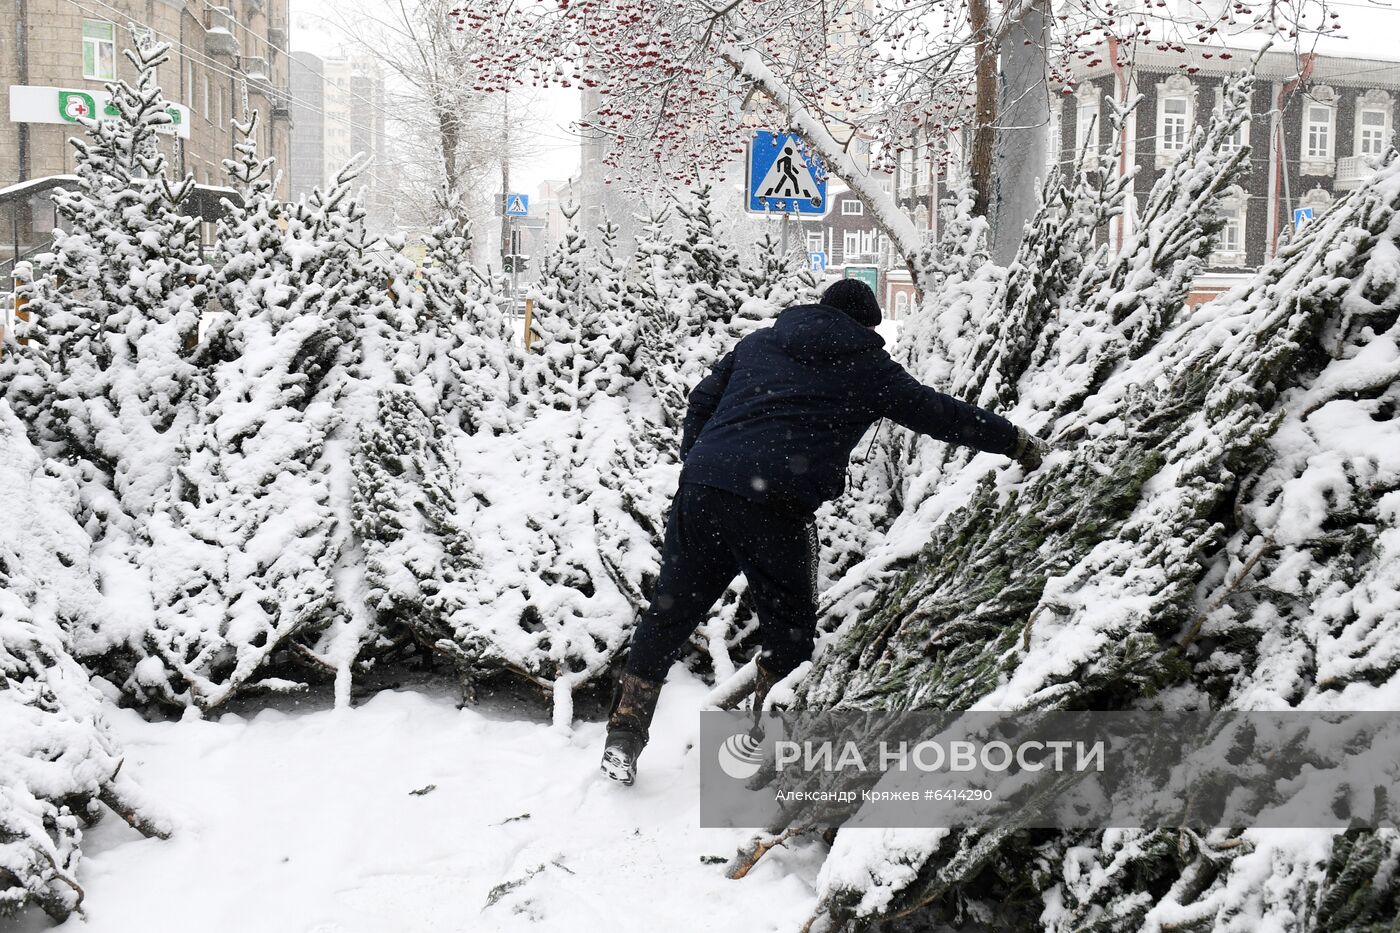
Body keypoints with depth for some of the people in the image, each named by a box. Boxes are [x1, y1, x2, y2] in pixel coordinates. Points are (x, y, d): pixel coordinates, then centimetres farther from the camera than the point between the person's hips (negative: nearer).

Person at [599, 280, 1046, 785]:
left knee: (670, 612, 12)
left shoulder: (758, 342, 23)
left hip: (701, 490, 4)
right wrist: (1016, 442, 27)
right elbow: (938, 412, 16)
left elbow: (701, 402, 22)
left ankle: (625, 733, 12)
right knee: (788, 627, 14)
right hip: (776, 508, -4)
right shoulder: (867, 366, 11)